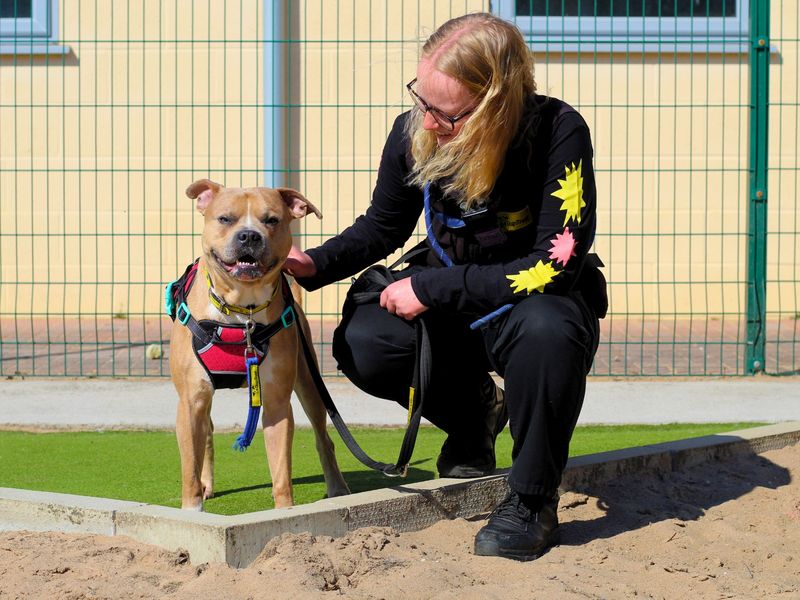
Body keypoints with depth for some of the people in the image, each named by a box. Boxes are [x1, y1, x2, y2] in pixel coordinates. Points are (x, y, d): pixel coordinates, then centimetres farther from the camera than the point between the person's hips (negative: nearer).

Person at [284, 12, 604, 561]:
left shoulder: (558, 133, -27)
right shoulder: (414, 133, -13)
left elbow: (556, 265, -27)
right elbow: (384, 226, 7)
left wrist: (430, 288, -26)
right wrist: (316, 265, -12)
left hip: (535, 303, -4)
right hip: (449, 305, 4)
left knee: (547, 332, -39)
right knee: (361, 344, -23)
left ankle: (533, 501, -15)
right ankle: (472, 411, 10)